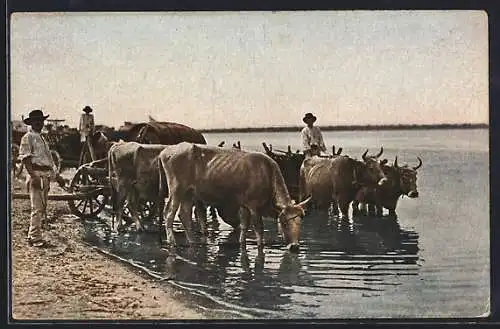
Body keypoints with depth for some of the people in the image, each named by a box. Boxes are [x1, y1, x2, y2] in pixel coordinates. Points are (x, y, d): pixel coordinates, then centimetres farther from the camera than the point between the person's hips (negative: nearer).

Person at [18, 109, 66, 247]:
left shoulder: (41, 138, 21)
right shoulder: (28, 138, -4)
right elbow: (25, 159, -13)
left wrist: (57, 176, 24)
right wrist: (33, 176, -23)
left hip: (46, 175, 9)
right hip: (36, 175, -9)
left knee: (42, 208, 11)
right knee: (37, 208, -9)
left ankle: (32, 236, 19)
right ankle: (35, 238, -6)